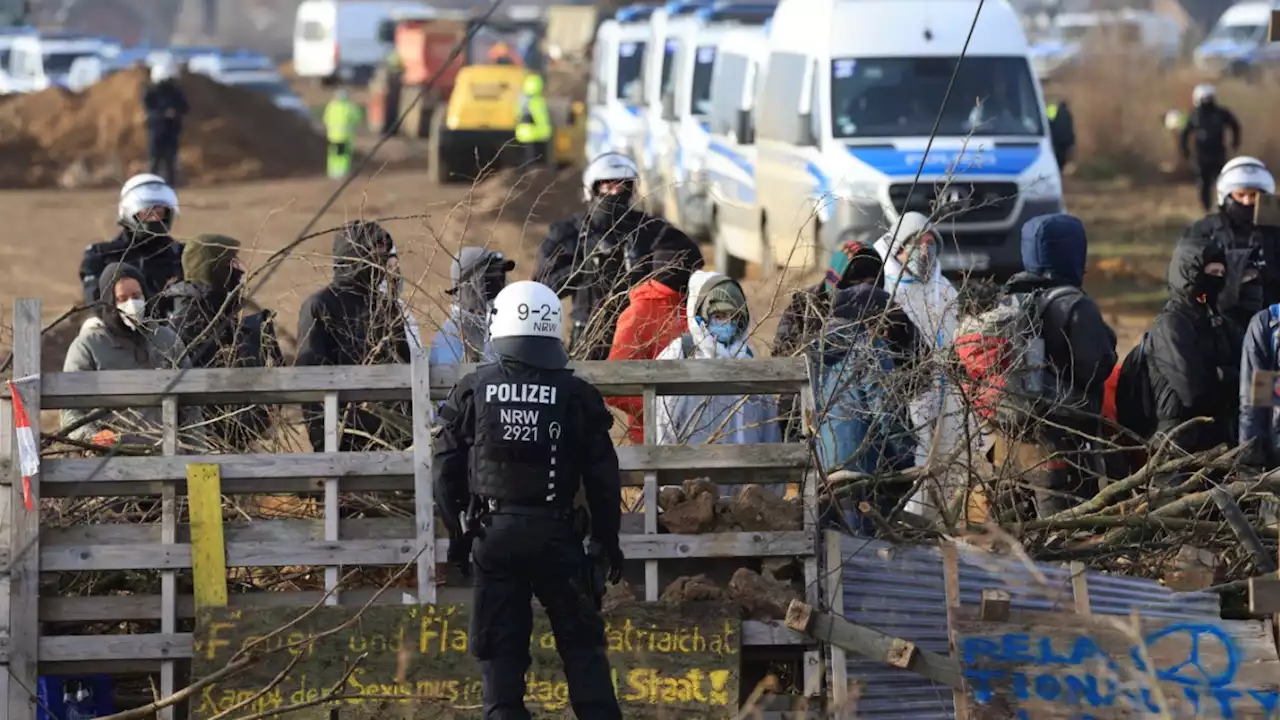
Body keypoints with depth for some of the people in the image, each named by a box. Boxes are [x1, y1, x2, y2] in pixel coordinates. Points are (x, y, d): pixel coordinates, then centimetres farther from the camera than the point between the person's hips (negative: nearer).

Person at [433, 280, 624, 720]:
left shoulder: (472, 391, -1)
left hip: (493, 534, 0)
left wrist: (457, 532, 15)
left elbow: (446, 469, 3)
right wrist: (608, 540, 11)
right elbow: (602, 477, 0)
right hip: (556, 535, 0)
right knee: (581, 643, 8)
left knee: (500, 649, 4)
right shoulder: (575, 395, -3)